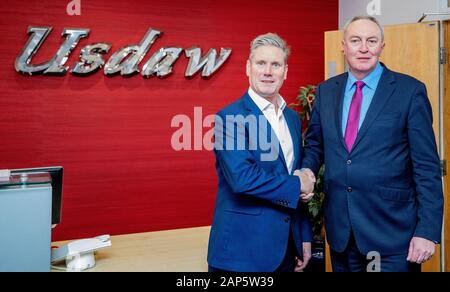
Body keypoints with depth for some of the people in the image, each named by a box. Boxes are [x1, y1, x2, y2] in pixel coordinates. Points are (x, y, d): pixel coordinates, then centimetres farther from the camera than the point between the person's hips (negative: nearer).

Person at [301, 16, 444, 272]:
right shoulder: (326, 91, 6)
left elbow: (427, 166, -8)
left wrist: (427, 230, -12)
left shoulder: (410, 91, -6)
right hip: (340, 230, 4)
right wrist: (307, 171, -7)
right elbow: (315, 144, 15)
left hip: (392, 230, -4)